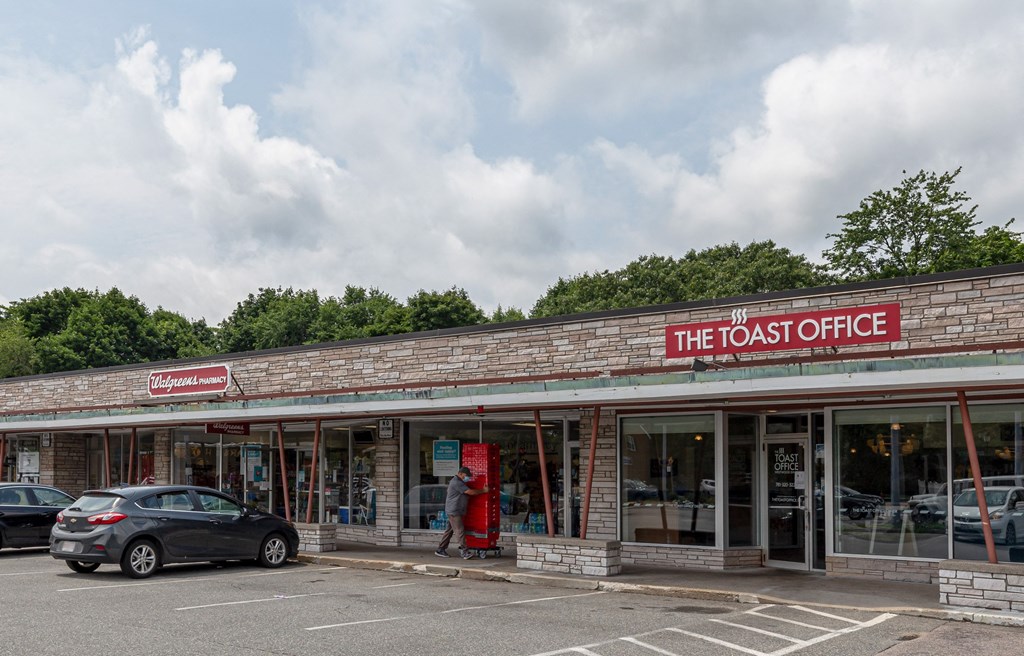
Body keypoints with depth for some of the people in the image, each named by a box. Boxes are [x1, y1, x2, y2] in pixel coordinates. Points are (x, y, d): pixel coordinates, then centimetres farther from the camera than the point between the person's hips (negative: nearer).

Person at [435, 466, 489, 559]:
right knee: (460, 531, -11)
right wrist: (484, 490, -11)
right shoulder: (456, 483, -17)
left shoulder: (459, 482, 18)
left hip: (456, 511, 11)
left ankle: (441, 550, 16)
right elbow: (470, 492, -19)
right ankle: (464, 551, -13)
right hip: (454, 511, -11)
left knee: (449, 531, 12)